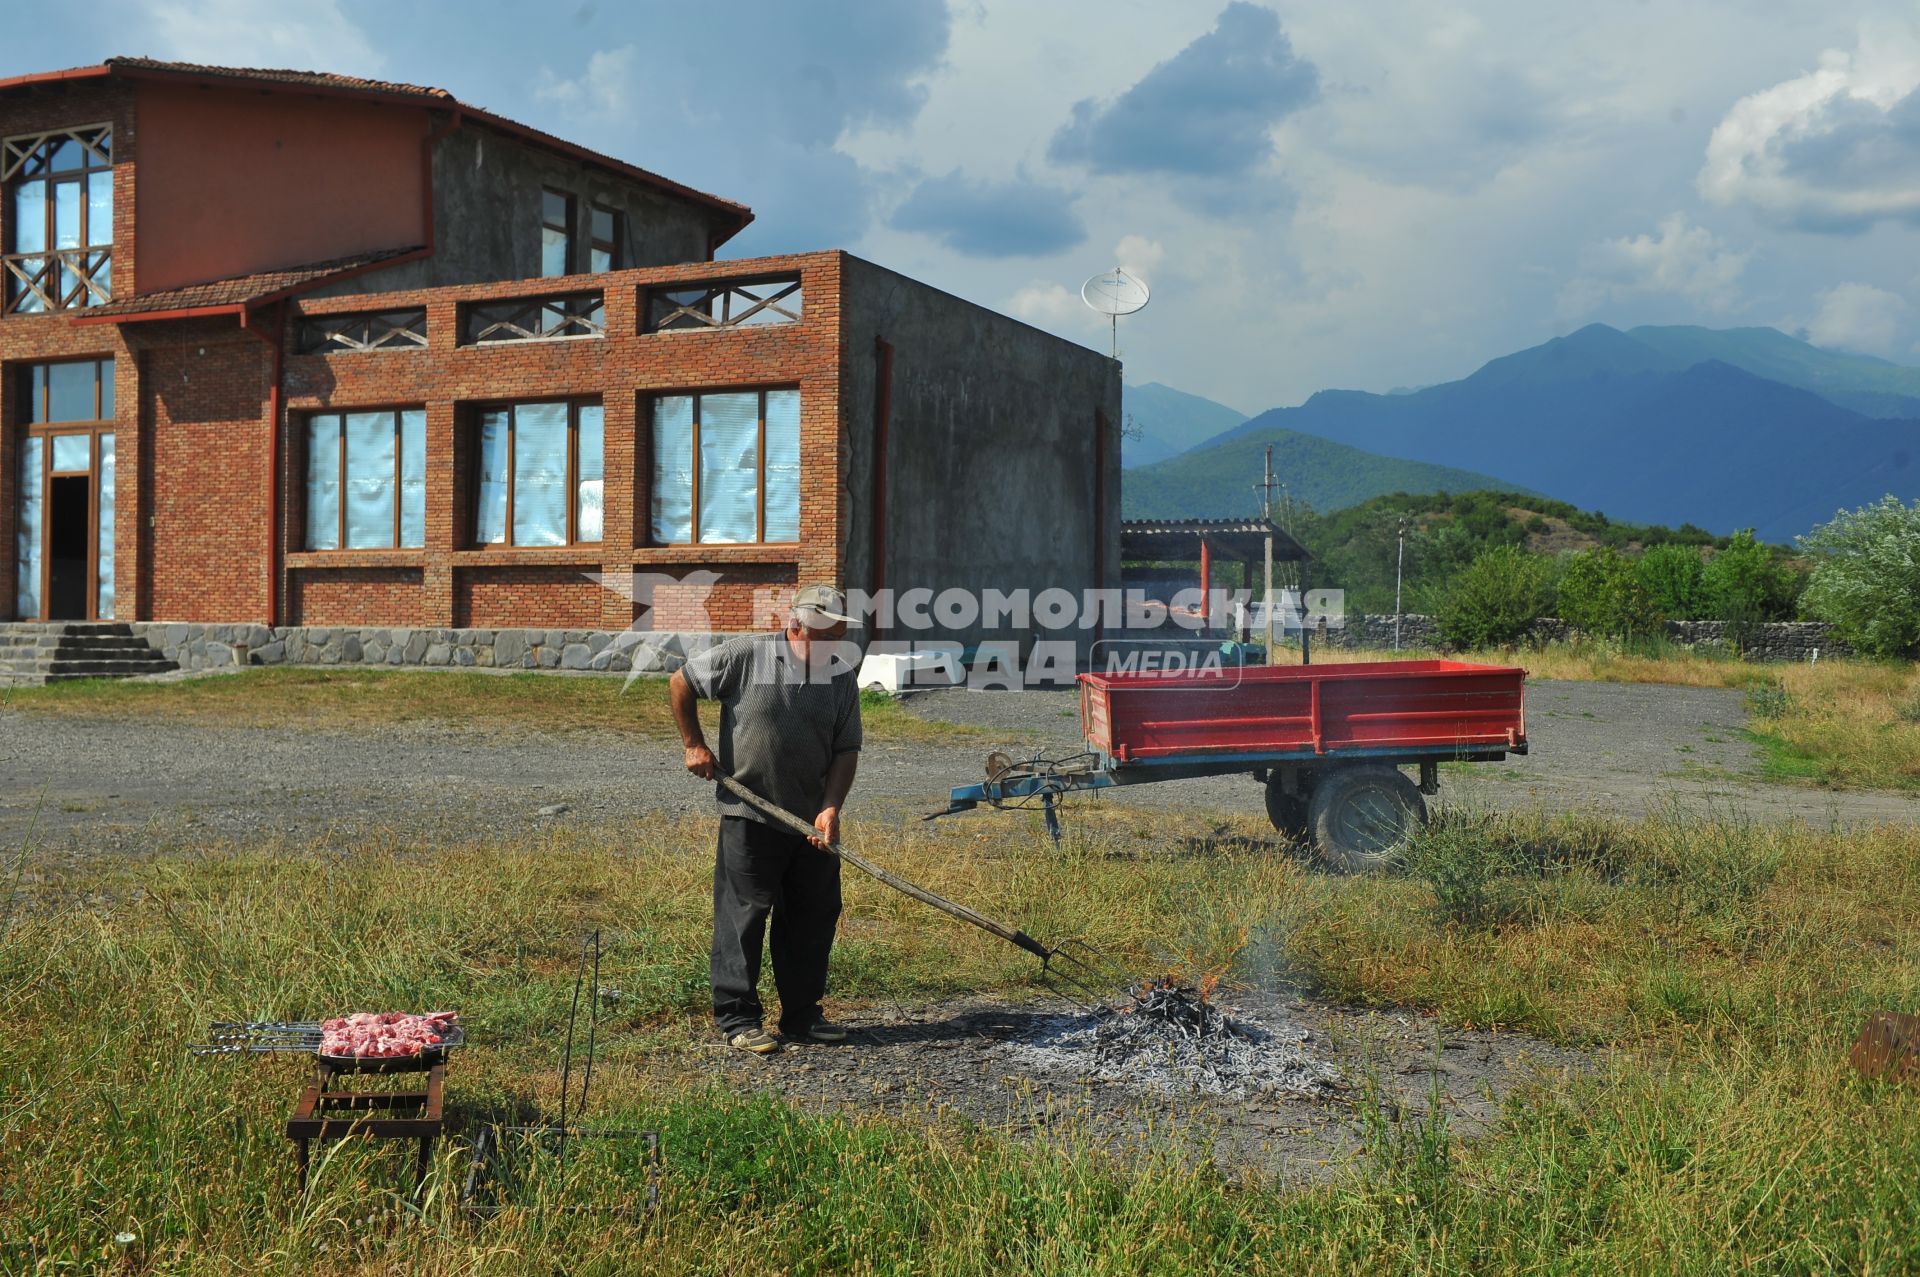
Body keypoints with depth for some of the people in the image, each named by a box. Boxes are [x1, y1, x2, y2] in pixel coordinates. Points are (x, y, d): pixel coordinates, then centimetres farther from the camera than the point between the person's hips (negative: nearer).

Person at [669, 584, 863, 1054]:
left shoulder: (842, 676, 2)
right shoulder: (745, 655, -11)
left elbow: (847, 749, 3)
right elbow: (679, 684, 0)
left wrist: (831, 807, -9)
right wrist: (694, 745, 0)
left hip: (813, 821, 5)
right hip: (750, 816, -5)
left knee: (814, 917, 9)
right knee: (743, 914, 0)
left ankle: (802, 1015, 22)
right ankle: (737, 1017, 9)